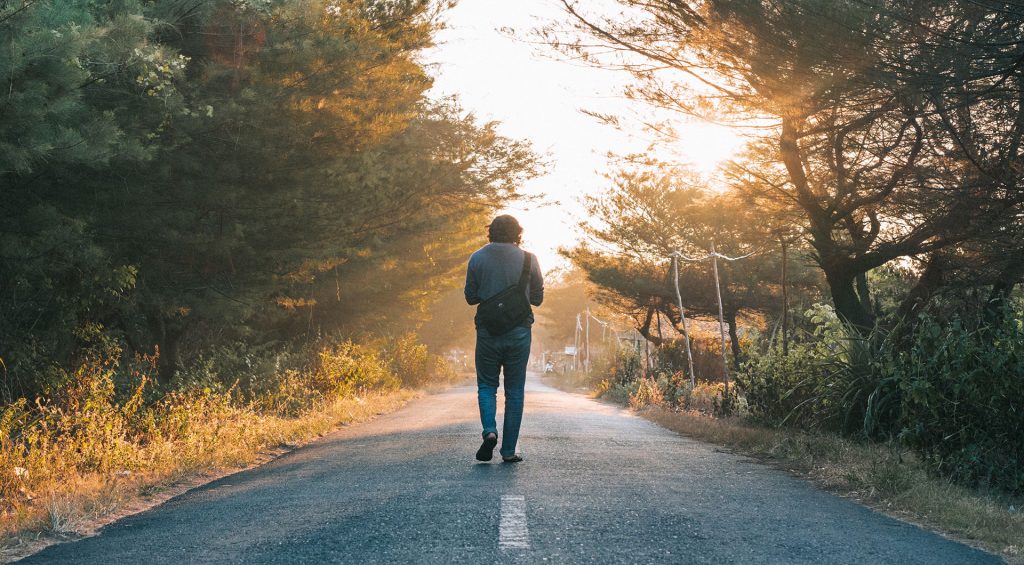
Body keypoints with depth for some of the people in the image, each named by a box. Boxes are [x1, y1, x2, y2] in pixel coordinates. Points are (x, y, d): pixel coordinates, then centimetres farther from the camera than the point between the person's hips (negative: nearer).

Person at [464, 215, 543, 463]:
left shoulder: (477, 258, -2)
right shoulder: (528, 259, -3)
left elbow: (471, 297, 3)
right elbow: (537, 298, 4)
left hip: (488, 331, 0)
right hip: (519, 331, 0)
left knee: (487, 385, 13)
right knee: (515, 391, 7)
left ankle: (489, 430, -13)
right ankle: (509, 450, 6)